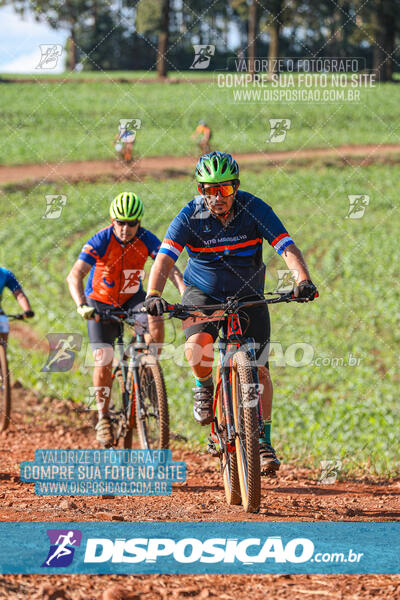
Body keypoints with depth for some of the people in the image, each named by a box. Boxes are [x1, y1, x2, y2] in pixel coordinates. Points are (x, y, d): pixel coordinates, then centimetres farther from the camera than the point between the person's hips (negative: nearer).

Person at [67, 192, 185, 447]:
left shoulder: (146, 240, -17)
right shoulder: (101, 241, -24)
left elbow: (170, 267, -22)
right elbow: (75, 275, -33)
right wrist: (82, 305, -50)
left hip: (132, 297, 2)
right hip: (101, 302, -2)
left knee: (156, 323, -30)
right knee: (104, 361, -13)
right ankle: (103, 417, 5)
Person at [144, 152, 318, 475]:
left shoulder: (254, 209, -18)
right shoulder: (190, 217, -19)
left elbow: (288, 247, -26)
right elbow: (164, 258, -28)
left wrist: (304, 281, -45)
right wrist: (153, 295, -47)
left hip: (248, 296, 1)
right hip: (203, 294, -1)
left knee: (258, 369, -6)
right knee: (198, 345, -30)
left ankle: (264, 442, 7)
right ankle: (204, 386, 4)